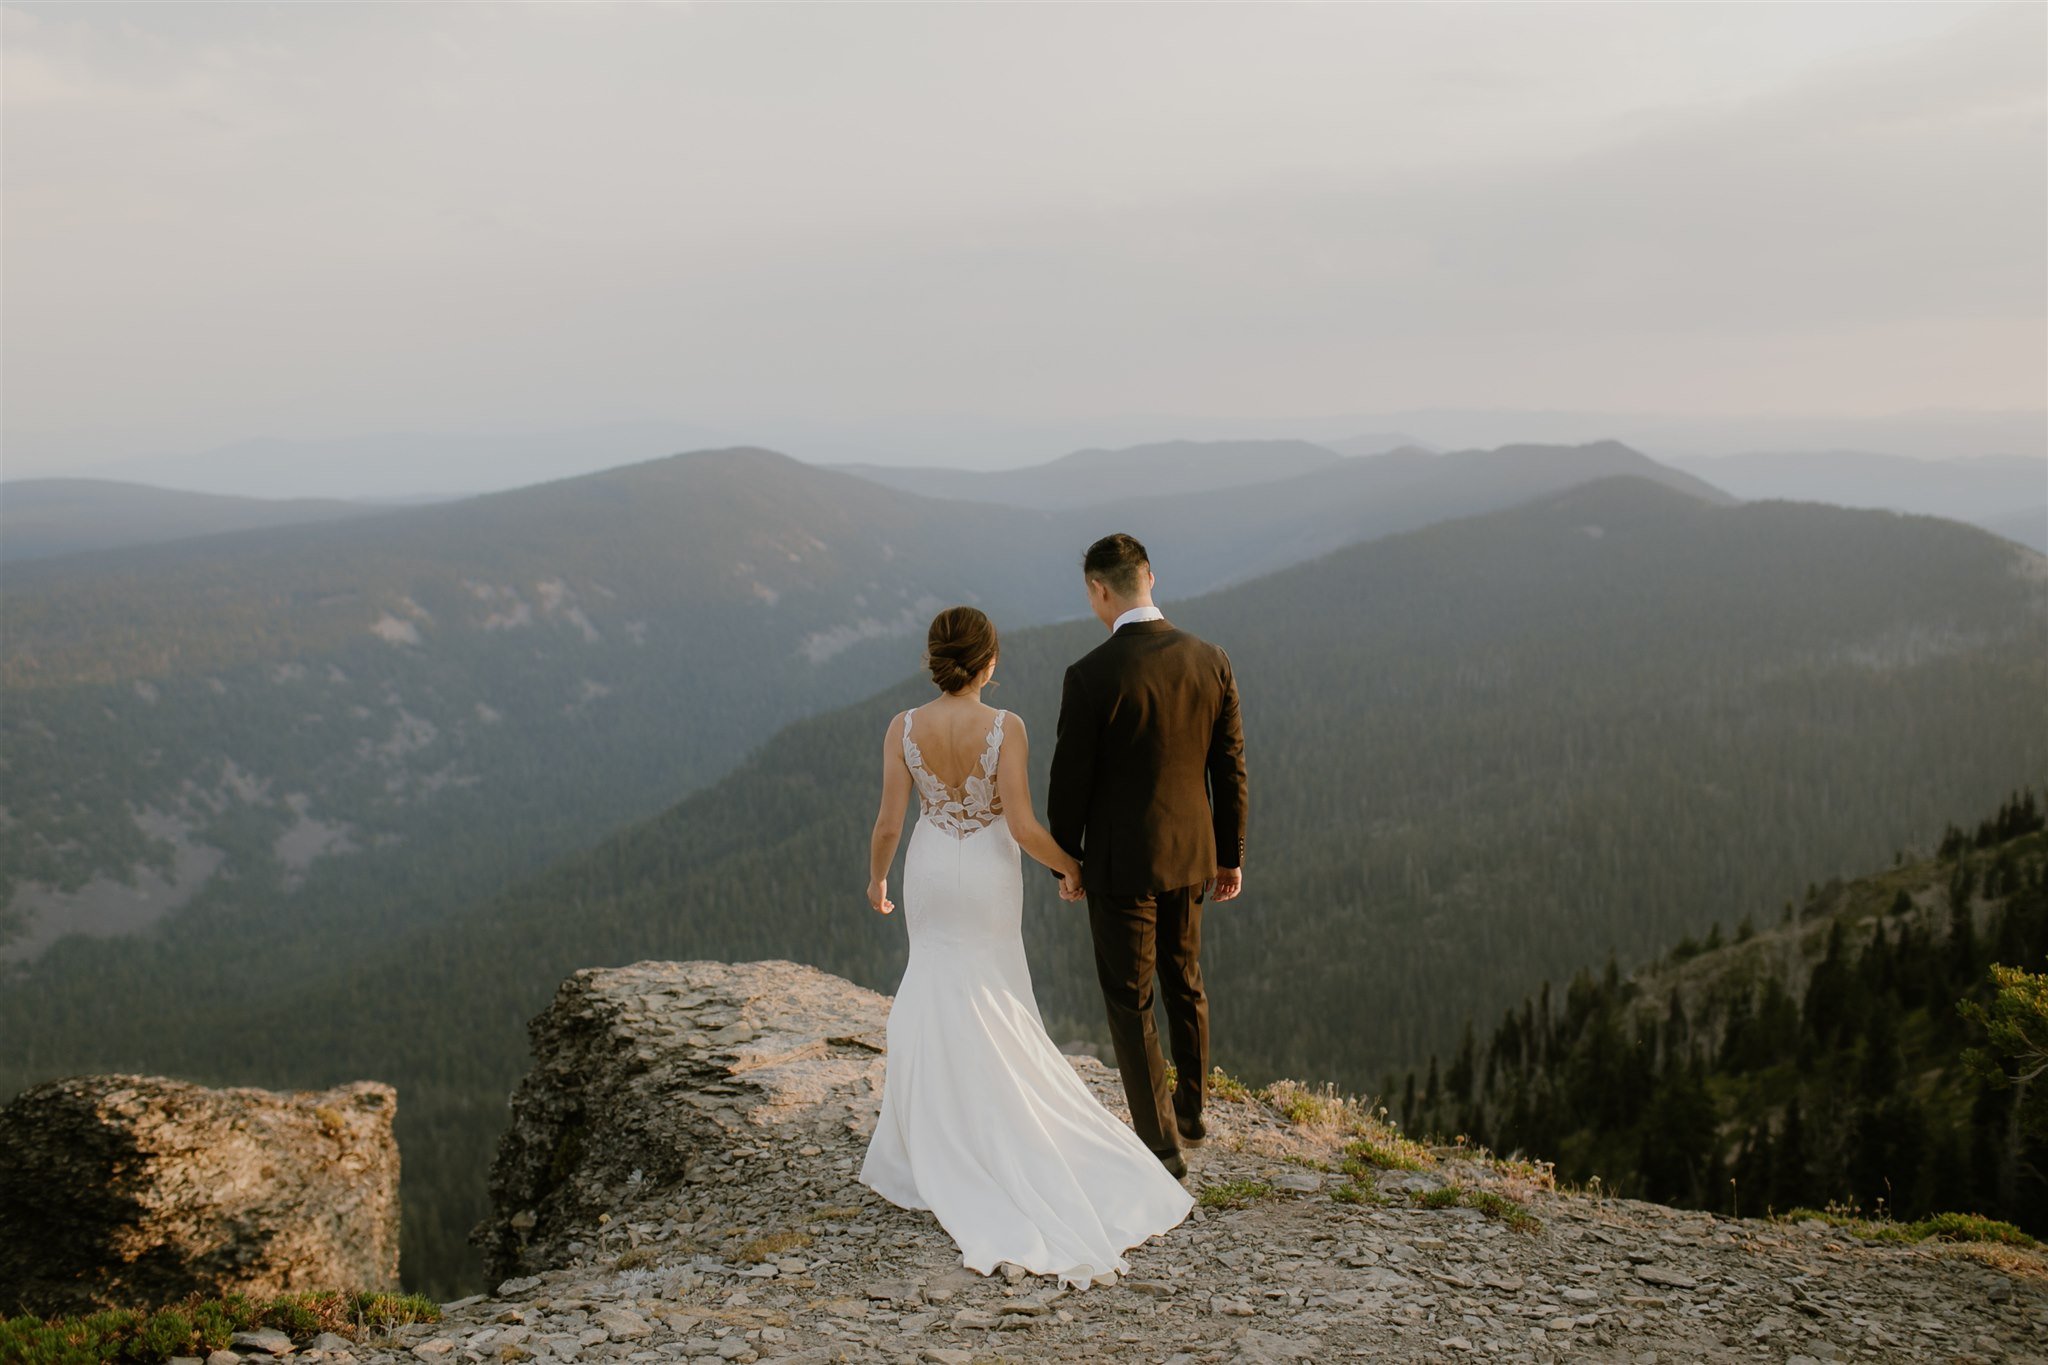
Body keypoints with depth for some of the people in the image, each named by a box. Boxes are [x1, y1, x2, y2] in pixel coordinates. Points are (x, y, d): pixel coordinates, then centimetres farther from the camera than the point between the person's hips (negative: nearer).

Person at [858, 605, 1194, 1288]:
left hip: (929, 873, 2)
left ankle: (942, 1133, 22)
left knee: (940, 988, 18)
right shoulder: (1005, 728, -19)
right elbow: (1022, 826, -20)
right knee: (990, 995, 17)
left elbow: (889, 823, -10)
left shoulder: (904, 729, -13)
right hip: (989, 875, -2)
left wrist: (876, 877, 9)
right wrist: (1070, 867, -3)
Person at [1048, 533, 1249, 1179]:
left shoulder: (1091, 675, -19)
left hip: (1120, 860, -6)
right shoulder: (1211, 660, -3)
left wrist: (1065, 860, 3)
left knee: (1130, 1003, 7)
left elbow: (1070, 779, -12)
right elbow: (1231, 768, 2)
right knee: (1184, 984, 23)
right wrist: (1231, 855, 11)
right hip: (1190, 855, 6)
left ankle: (1160, 1143, 10)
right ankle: (1189, 1111, 40)